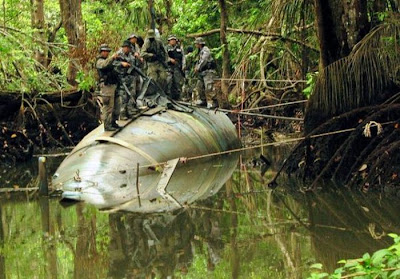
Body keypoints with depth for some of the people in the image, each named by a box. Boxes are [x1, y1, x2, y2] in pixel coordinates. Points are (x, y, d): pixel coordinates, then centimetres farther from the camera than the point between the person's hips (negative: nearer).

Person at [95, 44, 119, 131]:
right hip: (106, 85, -10)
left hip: (112, 85, 10)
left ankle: (112, 122, 25)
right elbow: (104, 64, -33)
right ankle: (107, 125, -9)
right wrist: (112, 57, -41)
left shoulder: (107, 60, 21)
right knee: (107, 106, -9)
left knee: (111, 106, 16)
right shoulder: (100, 61, -9)